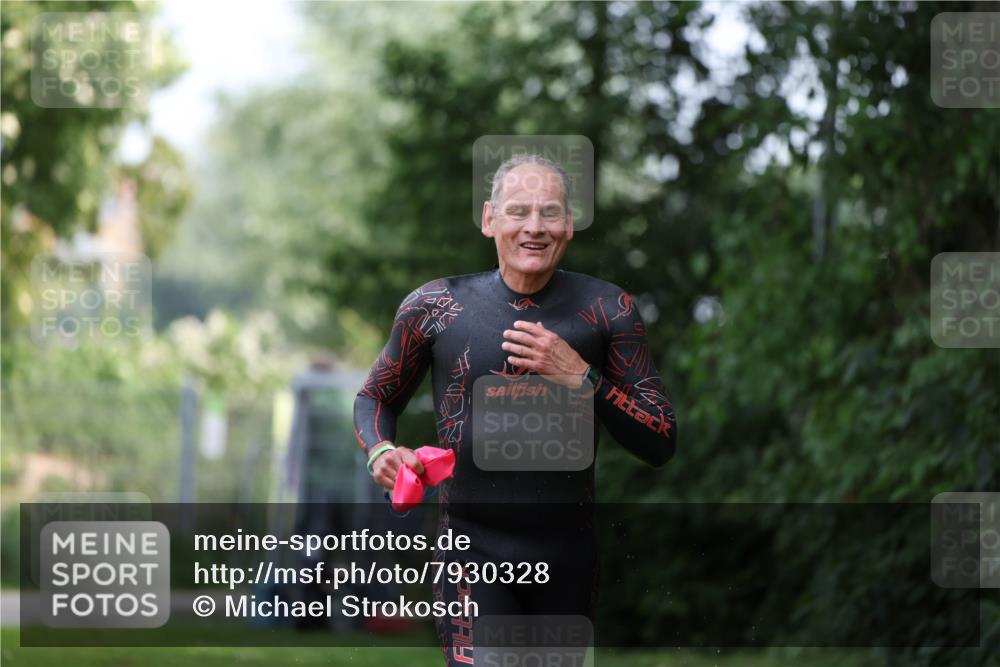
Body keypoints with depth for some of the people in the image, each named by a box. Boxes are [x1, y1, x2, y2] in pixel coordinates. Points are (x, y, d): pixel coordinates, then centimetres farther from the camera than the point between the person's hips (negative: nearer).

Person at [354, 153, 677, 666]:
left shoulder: (607, 310, 1)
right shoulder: (436, 306, 0)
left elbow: (661, 445, -1)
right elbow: (374, 397, 15)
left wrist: (580, 378, -15)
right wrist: (381, 452, -8)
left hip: (571, 551, 2)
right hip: (474, 546, -2)